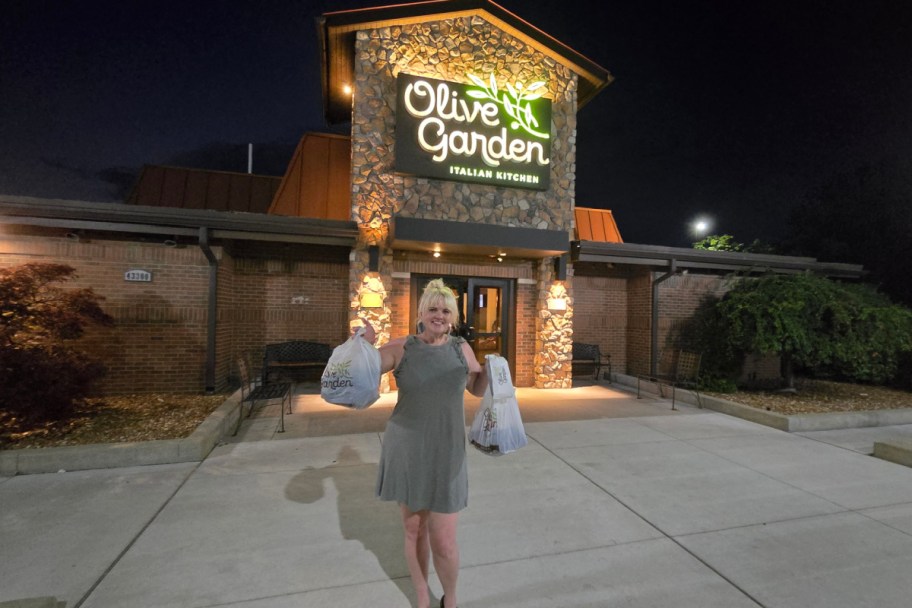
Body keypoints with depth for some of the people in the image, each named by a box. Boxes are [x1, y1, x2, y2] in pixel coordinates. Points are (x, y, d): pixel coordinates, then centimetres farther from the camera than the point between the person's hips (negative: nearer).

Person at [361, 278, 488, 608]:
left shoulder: (461, 348, -2)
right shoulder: (401, 348, -6)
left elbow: (478, 389, 12)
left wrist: (489, 370, -9)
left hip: (445, 454, 0)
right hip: (406, 450, 1)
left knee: (443, 542, 5)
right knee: (414, 530, 16)